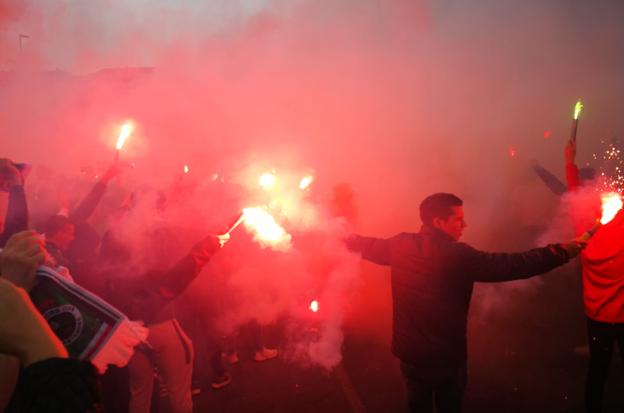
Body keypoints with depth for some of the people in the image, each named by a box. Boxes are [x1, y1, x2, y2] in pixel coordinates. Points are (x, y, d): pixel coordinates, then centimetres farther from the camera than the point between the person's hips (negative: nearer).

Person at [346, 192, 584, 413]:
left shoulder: (401, 245, -8)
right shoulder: (459, 256, -23)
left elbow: (370, 246, 12)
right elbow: (513, 265, -25)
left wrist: (349, 239, 33)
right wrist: (564, 251, -20)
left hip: (410, 353, 4)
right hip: (446, 357, -4)